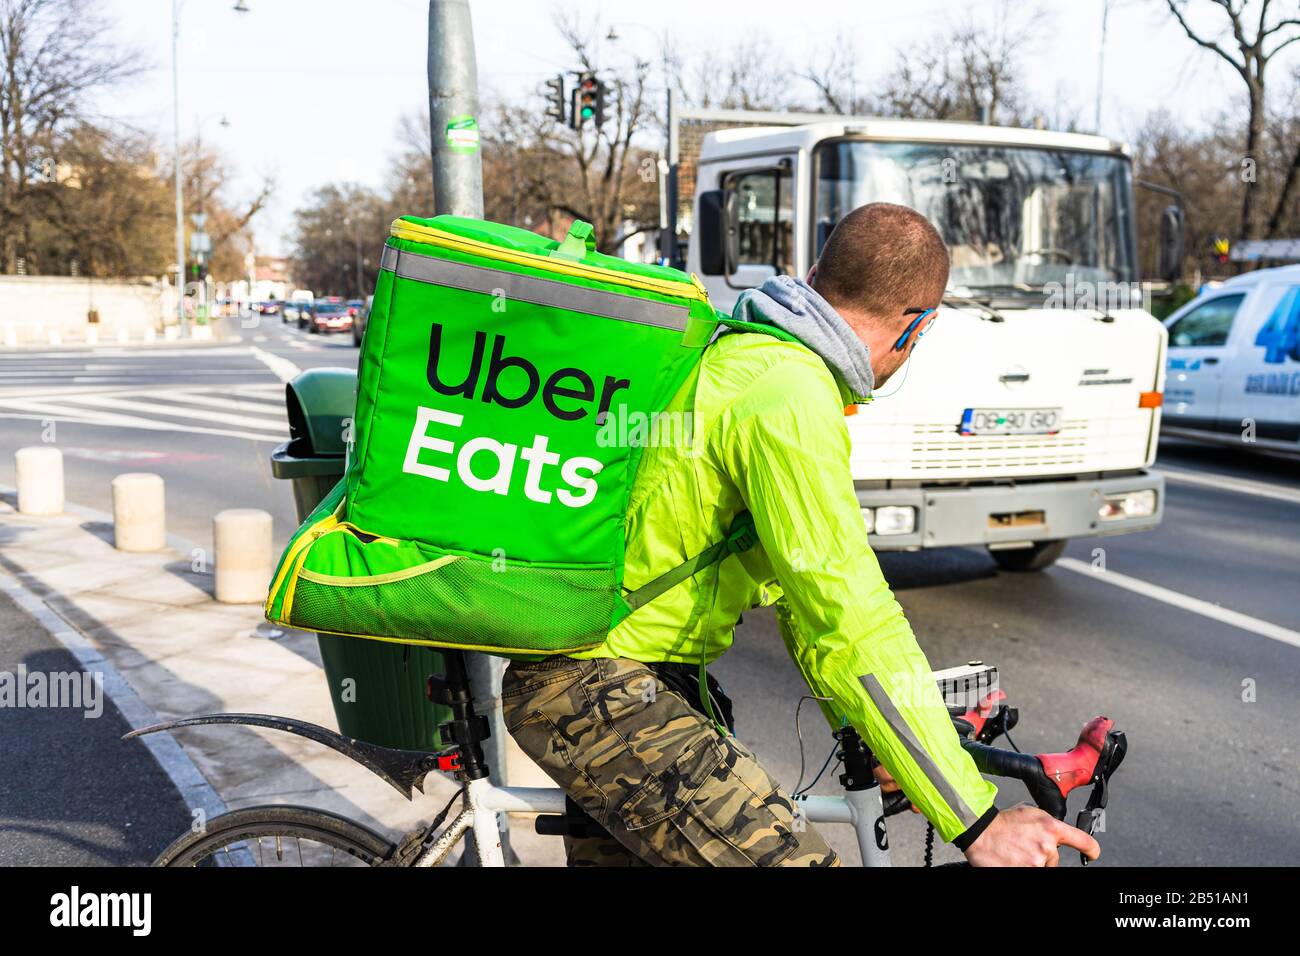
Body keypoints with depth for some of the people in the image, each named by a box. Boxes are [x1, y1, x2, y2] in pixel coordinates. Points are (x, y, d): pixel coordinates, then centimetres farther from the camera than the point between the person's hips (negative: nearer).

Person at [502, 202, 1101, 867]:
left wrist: (867, 736, 14)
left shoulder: (740, 353, 9)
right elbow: (852, 625, -26)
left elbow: (805, 588, 13)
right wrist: (978, 823, -22)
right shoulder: (790, 401, -22)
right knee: (788, 855, -19)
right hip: (594, 687, -10)